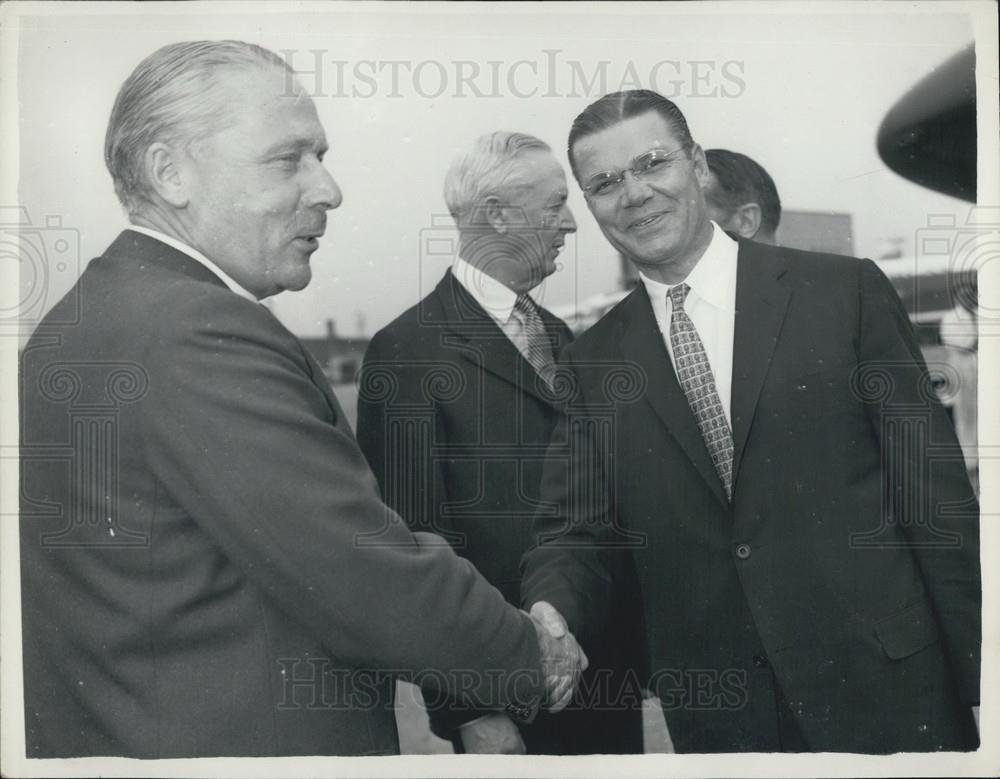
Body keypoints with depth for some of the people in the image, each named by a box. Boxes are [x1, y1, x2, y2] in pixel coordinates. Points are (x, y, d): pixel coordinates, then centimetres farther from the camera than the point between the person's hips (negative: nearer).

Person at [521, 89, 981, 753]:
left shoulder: (847, 291, -5)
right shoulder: (593, 361, 3)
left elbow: (934, 496, -4)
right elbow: (576, 532, 2)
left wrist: (976, 677, -4)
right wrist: (548, 616, -19)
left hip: (882, 688, -2)